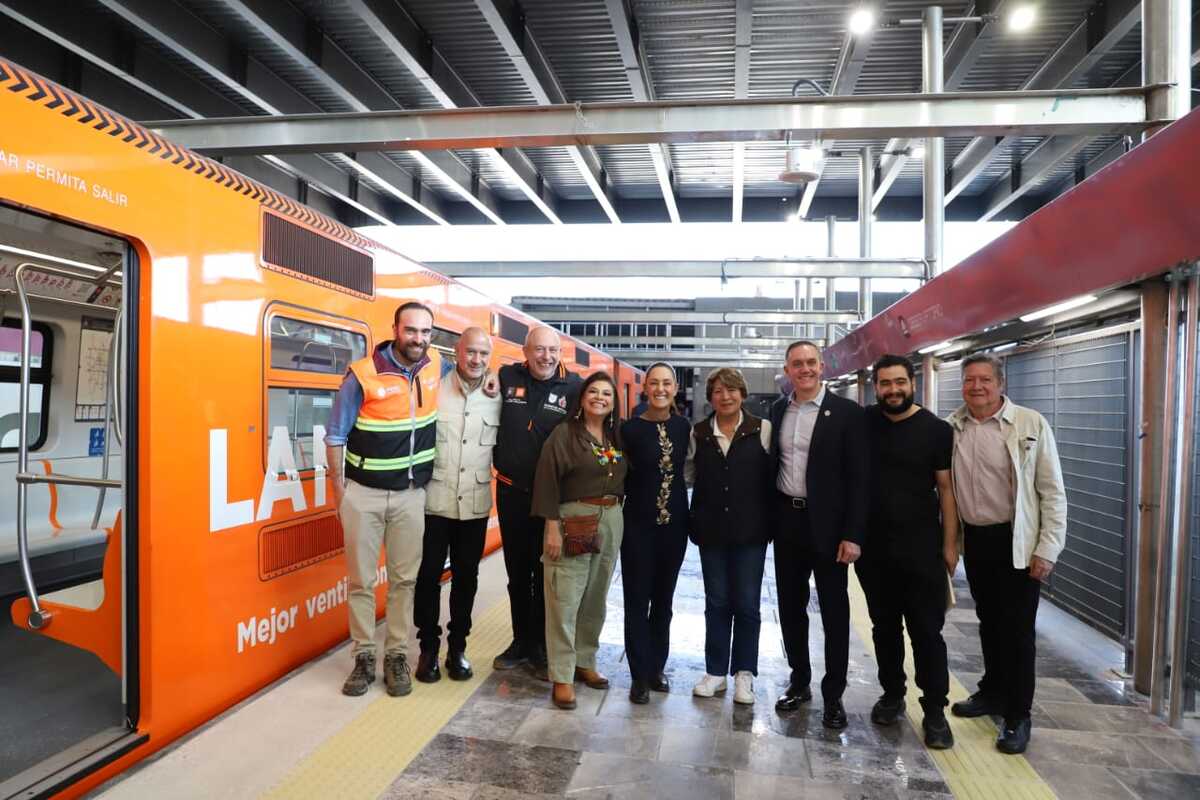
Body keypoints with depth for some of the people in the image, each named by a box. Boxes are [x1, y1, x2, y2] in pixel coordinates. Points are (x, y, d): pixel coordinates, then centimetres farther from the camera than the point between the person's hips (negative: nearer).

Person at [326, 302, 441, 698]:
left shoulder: (436, 367, -3)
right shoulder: (363, 375, -13)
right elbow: (336, 436, -5)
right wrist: (339, 489, -3)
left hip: (411, 494, 3)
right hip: (363, 493, -2)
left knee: (404, 578, 9)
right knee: (361, 580, 7)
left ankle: (397, 655, 21)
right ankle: (364, 657, 20)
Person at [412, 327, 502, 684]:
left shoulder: (498, 397, 0)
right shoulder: (432, 389, -7)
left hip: (475, 504, 2)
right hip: (433, 500, -2)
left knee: (466, 577, 13)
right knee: (428, 576, 8)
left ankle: (457, 647, 28)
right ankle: (428, 648, 24)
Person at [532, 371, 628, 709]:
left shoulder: (617, 437, 11)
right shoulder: (564, 433, -6)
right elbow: (547, 482, -10)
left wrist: (615, 519, 9)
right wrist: (553, 528, -14)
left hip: (611, 522, 6)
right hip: (573, 520, -6)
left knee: (596, 599, 14)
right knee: (565, 600, -3)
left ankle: (584, 662, 29)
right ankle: (562, 676, 7)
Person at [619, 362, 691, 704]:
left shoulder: (683, 427, 2)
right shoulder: (630, 429, -8)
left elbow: (681, 468, 11)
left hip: (674, 524, 3)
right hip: (638, 524, -3)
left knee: (663, 599, 14)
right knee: (637, 600, 4)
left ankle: (657, 667, 29)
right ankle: (640, 675, 16)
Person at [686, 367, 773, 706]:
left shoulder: (762, 430, -4)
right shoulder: (698, 433, 4)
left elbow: (774, 477, -2)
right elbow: (688, 474, 13)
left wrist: (770, 520, -4)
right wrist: (696, 520, 4)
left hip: (750, 530, -2)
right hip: (711, 530, 2)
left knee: (746, 604, 7)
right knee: (716, 602, 11)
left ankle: (744, 673, 22)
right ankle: (715, 672, 23)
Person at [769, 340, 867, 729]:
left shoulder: (848, 412, -8)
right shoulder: (778, 409, 7)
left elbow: (858, 477, -10)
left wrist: (853, 534, -15)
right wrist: (770, 516, 7)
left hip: (827, 524, -4)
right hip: (787, 521, 5)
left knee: (834, 612, 7)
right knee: (790, 606, 14)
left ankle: (833, 695, 21)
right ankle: (799, 681, 31)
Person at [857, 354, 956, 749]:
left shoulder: (937, 430, -5)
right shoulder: (864, 423, 2)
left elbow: (946, 489, -4)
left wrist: (949, 544, -6)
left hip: (921, 548, -3)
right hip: (873, 547, 3)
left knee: (926, 631, 3)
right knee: (884, 626, 14)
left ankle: (935, 711, 16)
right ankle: (892, 695, 30)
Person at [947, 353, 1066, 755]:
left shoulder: (1031, 424, -10)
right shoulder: (951, 428, -1)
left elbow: (1052, 492, -8)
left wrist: (1047, 549, -11)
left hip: (1016, 542, -3)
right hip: (974, 539, 4)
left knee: (1017, 628, 3)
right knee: (988, 621, 18)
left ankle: (1017, 715, 18)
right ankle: (993, 691, 37)